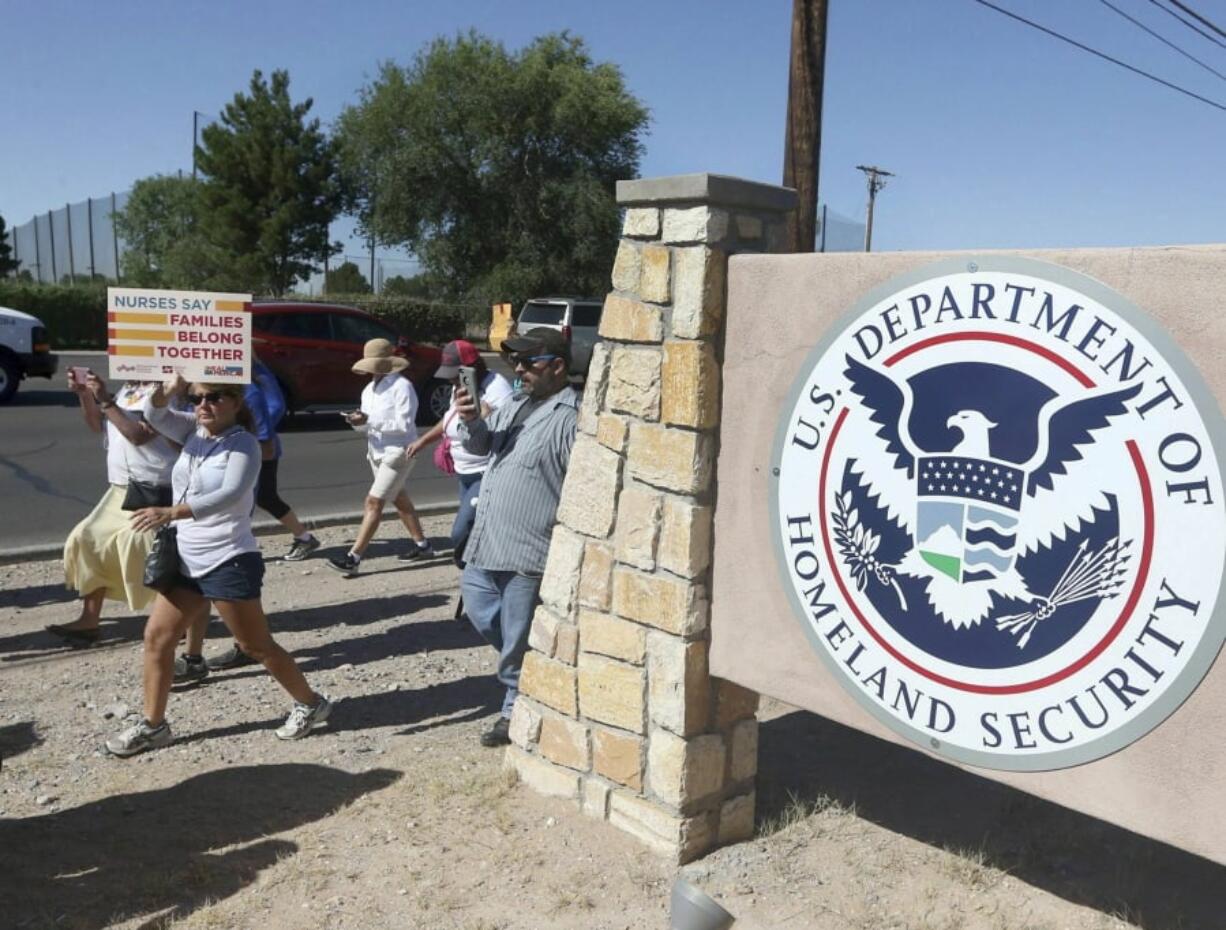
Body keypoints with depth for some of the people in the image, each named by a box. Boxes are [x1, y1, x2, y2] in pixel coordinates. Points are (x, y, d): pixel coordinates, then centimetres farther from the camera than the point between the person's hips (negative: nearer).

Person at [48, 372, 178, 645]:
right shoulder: (127, 389, 13)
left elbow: (138, 435, -24)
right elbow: (98, 425, 17)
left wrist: (105, 400, -23)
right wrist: (84, 394, 3)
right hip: (121, 491, 10)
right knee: (89, 540, 8)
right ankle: (89, 620, 16)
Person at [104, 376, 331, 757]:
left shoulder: (244, 444, -15)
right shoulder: (195, 432, 7)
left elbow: (229, 495, -30)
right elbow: (155, 415, -6)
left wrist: (170, 513, -39)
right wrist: (169, 389, -26)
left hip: (229, 563, -7)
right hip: (187, 562, 8)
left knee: (256, 646, 3)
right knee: (157, 637, 8)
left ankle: (310, 704, 20)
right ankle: (153, 725, 21)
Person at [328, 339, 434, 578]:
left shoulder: (402, 387, -15)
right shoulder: (369, 389, 11)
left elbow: (404, 424, -21)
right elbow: (368, 425, 12)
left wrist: (369, 420, -26)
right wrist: (358, 421, -12)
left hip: (398, 452, -9)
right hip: (377, 451, 9)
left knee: (374, 502, -12)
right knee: (398, 499, 18)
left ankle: (353, 558, -13)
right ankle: (422, 544, 32)